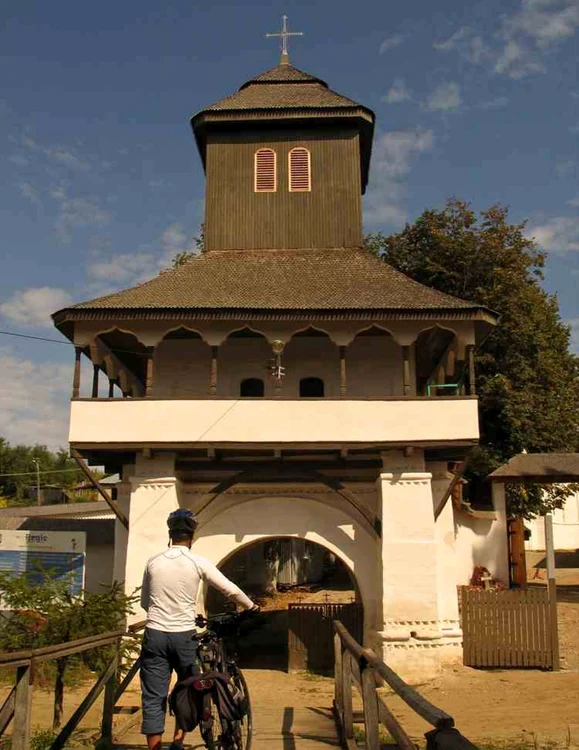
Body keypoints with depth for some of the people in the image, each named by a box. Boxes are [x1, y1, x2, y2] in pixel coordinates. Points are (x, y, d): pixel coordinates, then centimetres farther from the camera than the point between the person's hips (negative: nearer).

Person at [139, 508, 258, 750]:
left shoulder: (153, 563, 3)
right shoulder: (198, 563, -5)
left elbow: (144, 602, 14)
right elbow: (231, 590, -2)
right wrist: (252, 608, 14)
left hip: (155, 635, 2)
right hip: (183, 636, -1)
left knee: (153, 699, 6)